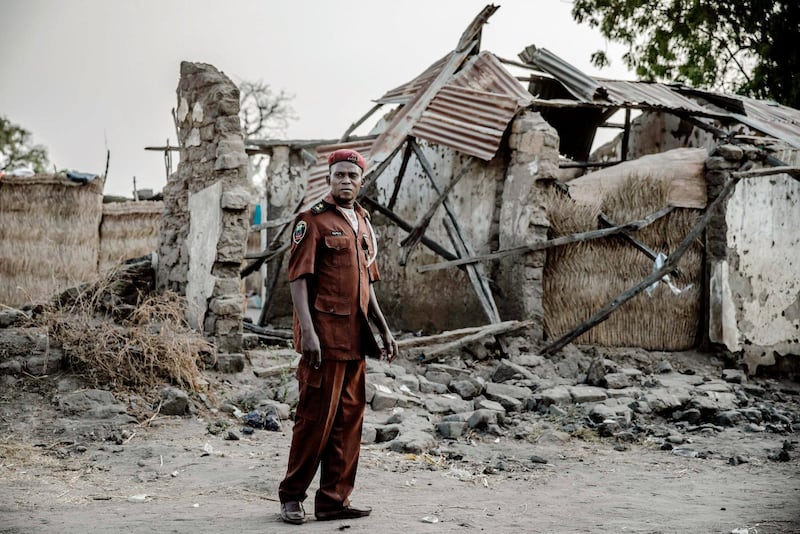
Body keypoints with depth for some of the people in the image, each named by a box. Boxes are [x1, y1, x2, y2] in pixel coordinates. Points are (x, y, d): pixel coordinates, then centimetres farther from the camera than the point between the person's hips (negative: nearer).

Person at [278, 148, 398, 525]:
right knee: (316, 416, -4)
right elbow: (298, 278, -12)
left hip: (355, 336, 8)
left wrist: (383, 328, 17)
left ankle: (335, 499, 15)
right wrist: (307, 331, -21)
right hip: (324, 334, -7)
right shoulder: (312, 220, -6)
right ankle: (292, 495, 9)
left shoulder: (363, 224, 18)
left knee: (349, 419, 8)